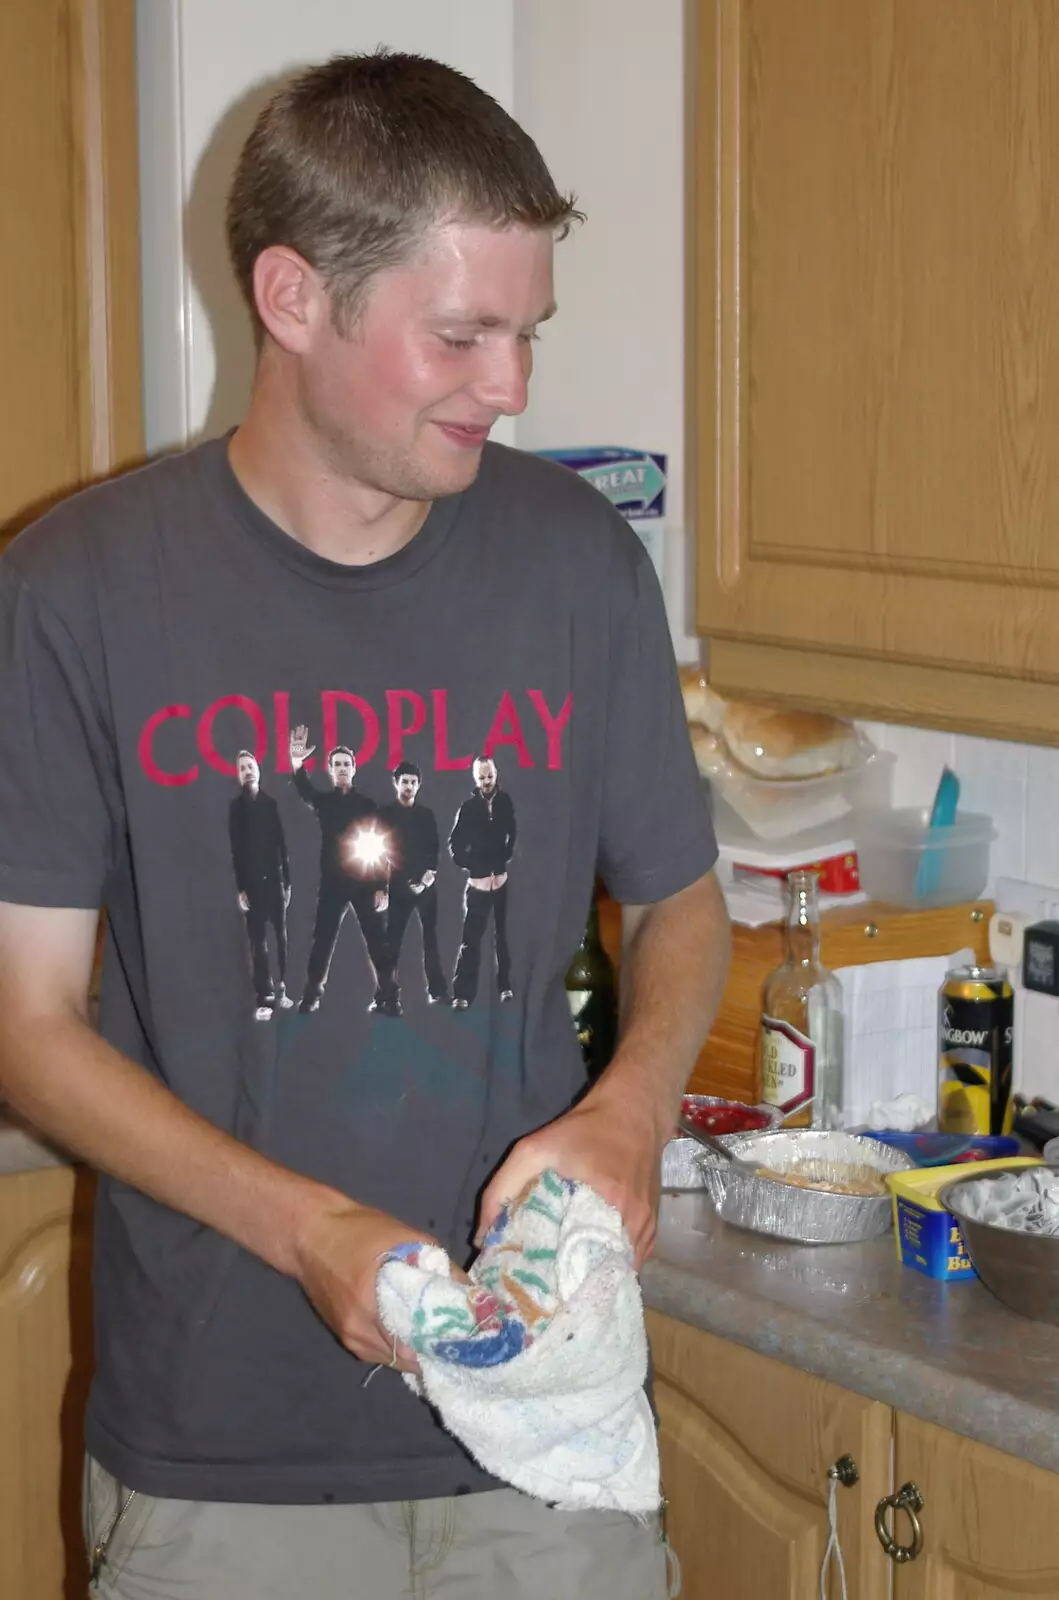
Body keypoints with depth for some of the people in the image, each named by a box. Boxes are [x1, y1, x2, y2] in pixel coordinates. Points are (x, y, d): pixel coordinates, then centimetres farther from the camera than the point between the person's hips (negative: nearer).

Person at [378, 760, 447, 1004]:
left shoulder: (426, 814, 9)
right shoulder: (386, 814, 4)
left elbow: (435, 848, 8)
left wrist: (431, 872, -9)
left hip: (425, 883, 2)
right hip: (397, 884, -1)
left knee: (430, 936, 0)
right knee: (392, 938, -1)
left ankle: (437, 990, 1)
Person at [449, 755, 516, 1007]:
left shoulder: (507, 803, 1)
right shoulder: (468, 808, -2)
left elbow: (516, 839, 6)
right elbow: (455, 846, 1)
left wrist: (504, 869, -2)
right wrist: (478, 872, -5)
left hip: (504, 879, 1)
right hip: (478, 881, -1)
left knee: (504, 935, 7)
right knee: (471, 937, -5)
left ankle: (506, 986, 15)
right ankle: (462, 993, -8)